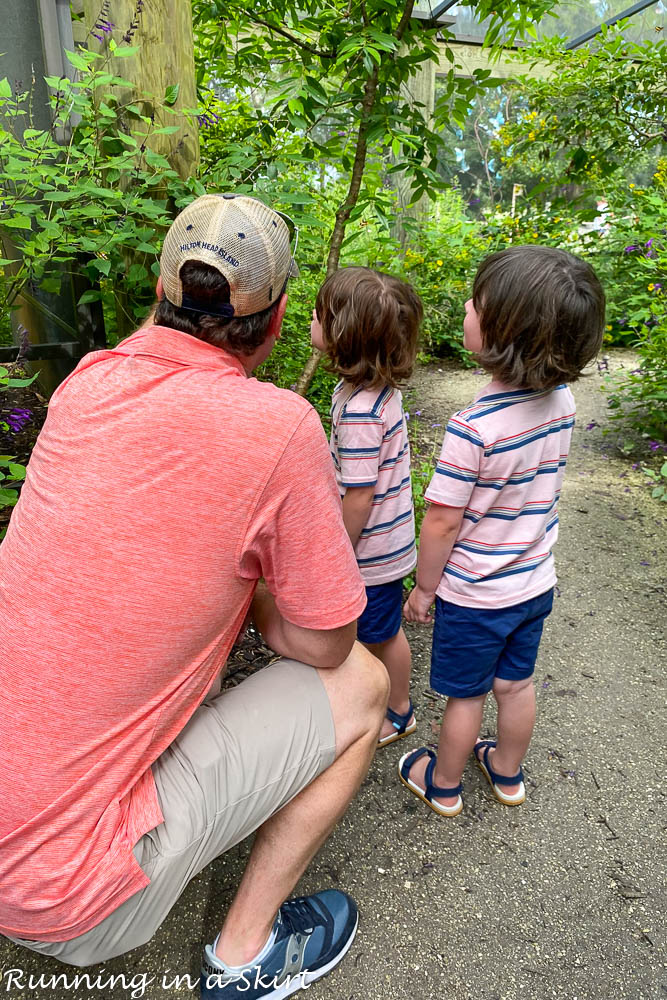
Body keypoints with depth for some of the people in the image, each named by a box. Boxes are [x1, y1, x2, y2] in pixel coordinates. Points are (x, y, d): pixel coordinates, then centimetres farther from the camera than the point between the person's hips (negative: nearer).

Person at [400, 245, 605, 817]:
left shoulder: (473, 427, -31)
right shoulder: (562, 400, -9)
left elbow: (442, 523, -22)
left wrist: (424, 588, -7)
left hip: (474, 595, -6)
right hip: (536, 582, 6)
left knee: (465, 695, 15)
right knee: (515, 684, 25)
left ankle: (443, 785, 40)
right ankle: (508, 774, 49)